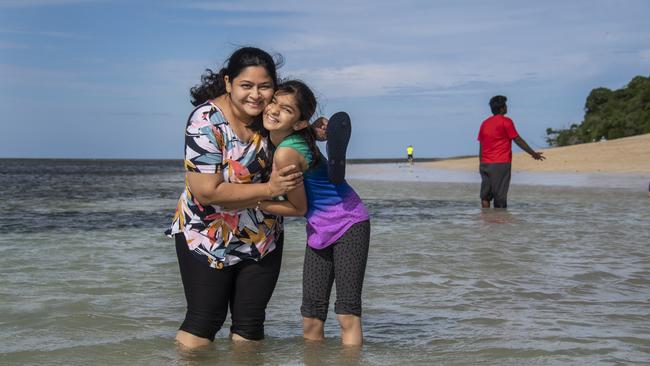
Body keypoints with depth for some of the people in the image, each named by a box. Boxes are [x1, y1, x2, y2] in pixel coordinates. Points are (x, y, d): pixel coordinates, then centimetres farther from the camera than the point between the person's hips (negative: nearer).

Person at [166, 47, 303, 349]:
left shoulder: (267, 114, -5)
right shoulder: (206, 122, -23)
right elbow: (208, 192, -26)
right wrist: (269, 189, -26)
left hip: (263, 237, 5)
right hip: (208, 237, -5)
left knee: (250, 325, 11)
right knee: (203, 323, -1)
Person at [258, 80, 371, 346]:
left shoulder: (286, 153, -25)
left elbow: (299, 208, -15)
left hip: (348, 223, -9)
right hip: (319, 230, 9)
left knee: (347, 313, -8)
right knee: (311, 316, 6)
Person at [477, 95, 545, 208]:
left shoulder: (485, 123, 12)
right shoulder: (506, 122, -5)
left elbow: (481, 146, 12)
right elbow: (518, 140, -5)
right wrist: (533, 153, 4)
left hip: (485, 164, 5)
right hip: (501, 164, -5)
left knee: (485, 196, 7)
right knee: (500, 198, -3)